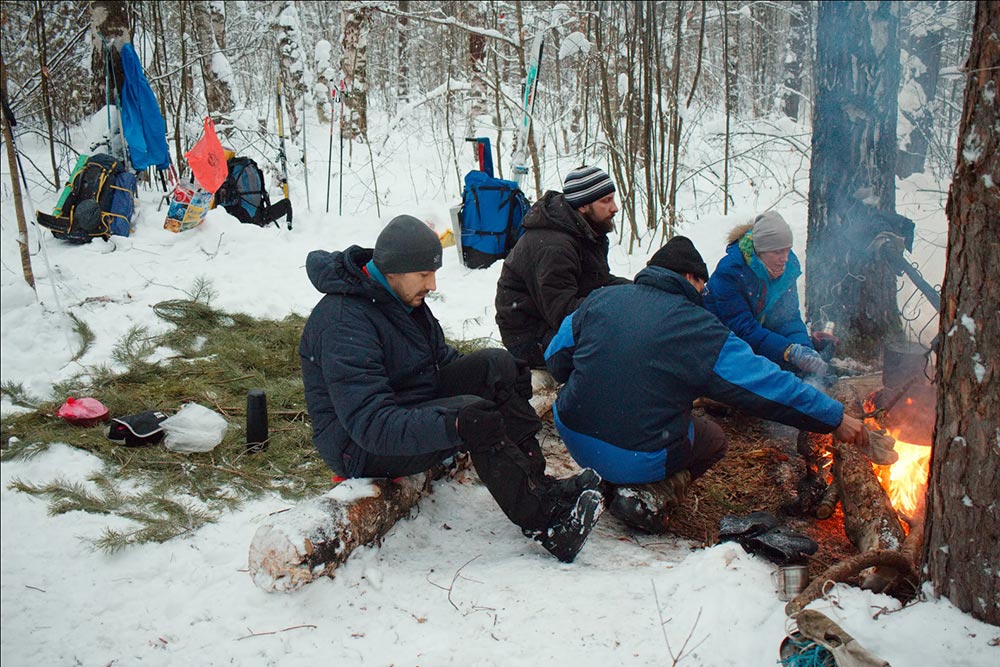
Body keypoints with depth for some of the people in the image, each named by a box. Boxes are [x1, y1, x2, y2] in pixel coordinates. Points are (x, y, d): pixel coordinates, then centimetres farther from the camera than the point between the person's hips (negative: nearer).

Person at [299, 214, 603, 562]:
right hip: (361, 447, -9)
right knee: (470, 410, -31)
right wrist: (455, 425, -45)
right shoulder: (344, 323, -25)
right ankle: (544, 521, -23)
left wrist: (504, 377, -3)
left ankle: (538, 484, -14)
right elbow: (369, 422, -34)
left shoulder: (407, 297, 5)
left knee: (496, 363, -9)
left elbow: (443, 357, 16)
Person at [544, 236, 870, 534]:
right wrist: (834, 418, 5)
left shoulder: (600, 299, 3)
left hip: (574, 438, 5)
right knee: (713, 439, 23)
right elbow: (769, 386, -6)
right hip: (638, 459, -5)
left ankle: (606, 483, 10)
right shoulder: (700, 329, -9)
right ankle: (650, 495, -2)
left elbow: (556, 359, 8)